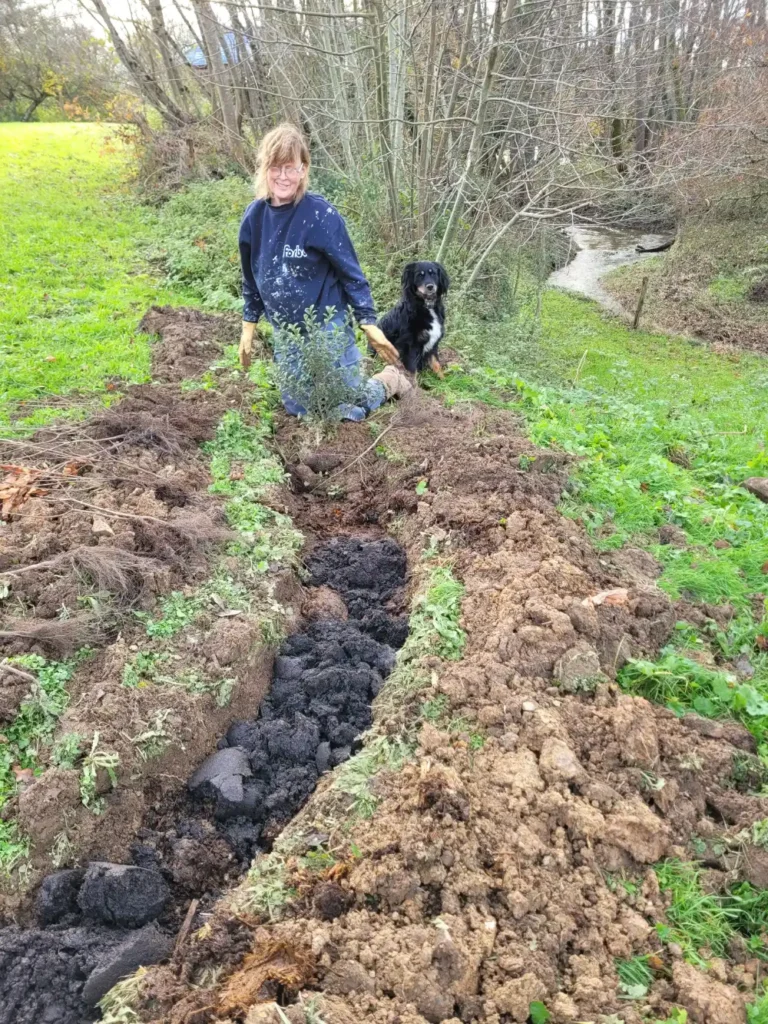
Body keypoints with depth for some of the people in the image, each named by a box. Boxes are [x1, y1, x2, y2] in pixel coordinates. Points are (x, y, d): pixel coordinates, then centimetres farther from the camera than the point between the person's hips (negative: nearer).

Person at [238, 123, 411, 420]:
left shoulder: (322, 215, -18)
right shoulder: (255, 216, -3)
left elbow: (351, 273, -11)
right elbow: (252, 278, 9)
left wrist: (369, 324, -13)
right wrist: (248, 328, 11)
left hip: (328, 328, -5)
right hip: (286, 334, 5)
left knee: (346, 409, -3)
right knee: (298, 409, 12)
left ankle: (389, 379, 27)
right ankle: (351, 376, 37)